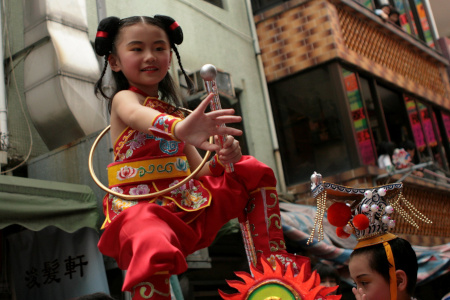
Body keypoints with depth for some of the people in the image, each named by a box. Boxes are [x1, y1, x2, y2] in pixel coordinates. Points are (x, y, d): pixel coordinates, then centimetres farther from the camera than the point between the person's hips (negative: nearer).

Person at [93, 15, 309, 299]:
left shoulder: (173, 113, 20)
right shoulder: (124, 98, -1)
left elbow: (198, 169, 16)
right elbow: (137, 116, -30)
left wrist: (222, 159, -9)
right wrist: (180, 128, -53)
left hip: (187, 198, 7)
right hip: (139, 203, -7)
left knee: (254, 173, 10)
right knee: (154, 251, -41)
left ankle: (271, 254, 7)